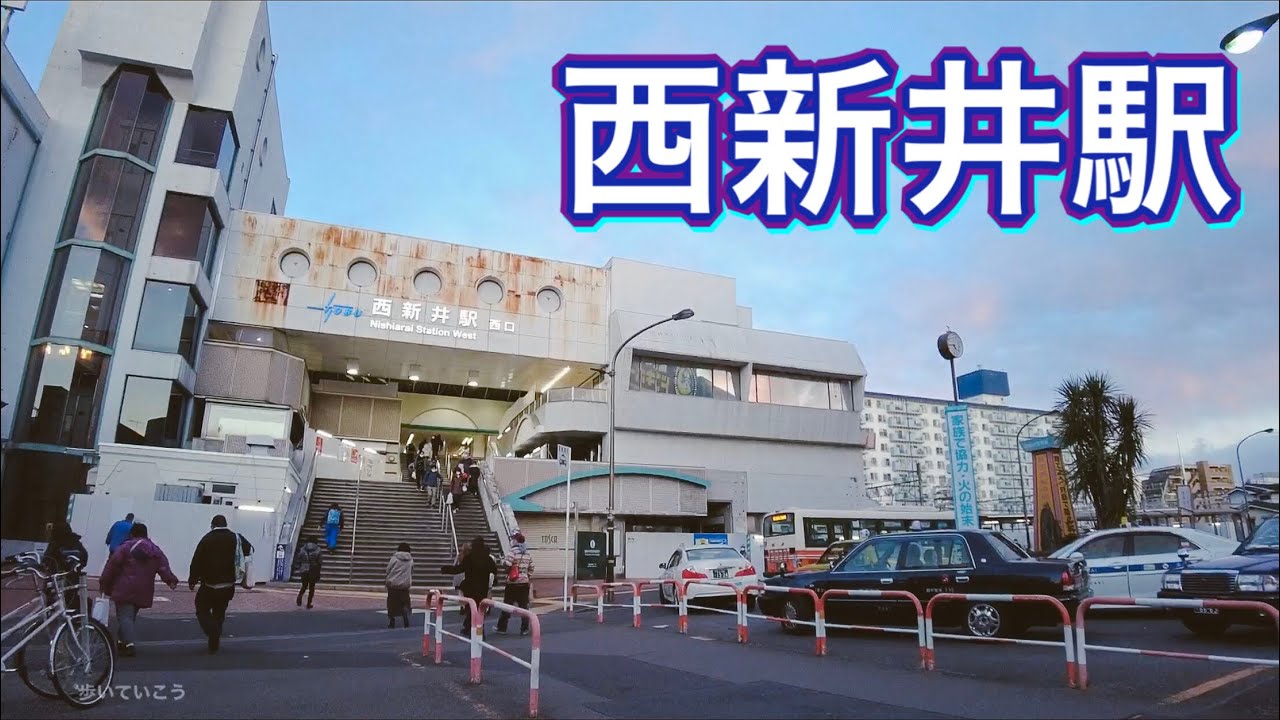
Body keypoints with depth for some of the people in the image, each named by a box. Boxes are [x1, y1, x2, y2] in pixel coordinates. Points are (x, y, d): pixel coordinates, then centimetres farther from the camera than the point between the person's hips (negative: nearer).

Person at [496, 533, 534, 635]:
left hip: (513, 583, -5)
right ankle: (524, 629, 6)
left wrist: (503, 560, 1)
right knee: (524, 606, 7)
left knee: (507, 605, 7)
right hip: (524, 583, 5)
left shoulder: (514, 551, -12)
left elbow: (506, 564, -20)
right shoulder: (528, 553, 9)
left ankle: (502, 628, 16)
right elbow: (531, 568, 11)